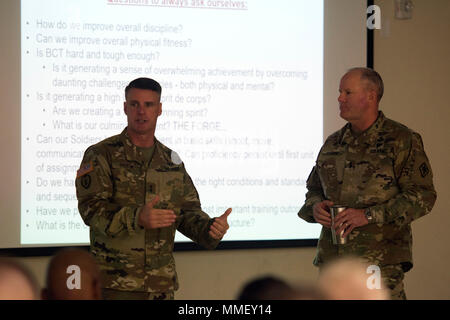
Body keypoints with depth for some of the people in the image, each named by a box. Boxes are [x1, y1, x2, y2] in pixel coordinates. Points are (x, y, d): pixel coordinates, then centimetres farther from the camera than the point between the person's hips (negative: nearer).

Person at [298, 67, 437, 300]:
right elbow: (314, 188, 25)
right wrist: (315, 207, 0)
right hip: (332, 259, 5)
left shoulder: (403, 141, -2)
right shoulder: (333, 143, 16)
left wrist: (369, 215, -16)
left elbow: (423, 196, -9)